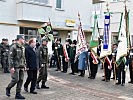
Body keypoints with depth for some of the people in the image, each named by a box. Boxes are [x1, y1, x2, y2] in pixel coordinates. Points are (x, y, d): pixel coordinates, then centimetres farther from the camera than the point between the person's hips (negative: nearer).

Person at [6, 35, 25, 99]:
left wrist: (23, 66, 15)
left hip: (21, 67, 8)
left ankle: (18, 94, 12)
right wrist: (12, 67, -18)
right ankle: (8, 89, 18)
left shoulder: (22, 48, 15)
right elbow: (10, 58, -13)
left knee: (21, 80, 5)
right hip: (15, 67, -7)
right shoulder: (14, 47, -10)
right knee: (15, 80, -8)